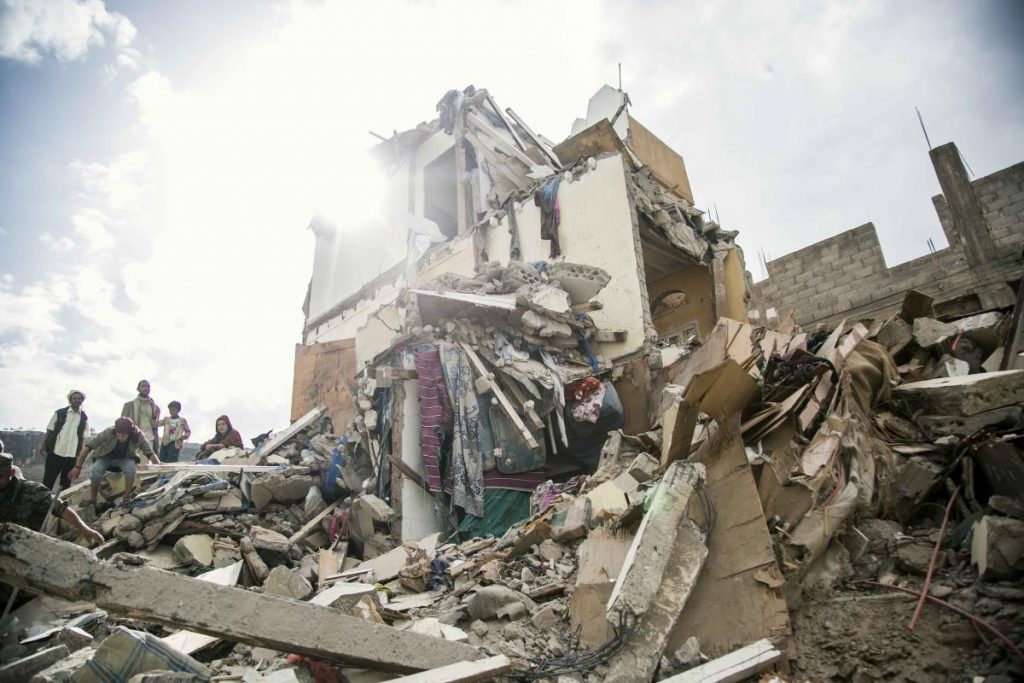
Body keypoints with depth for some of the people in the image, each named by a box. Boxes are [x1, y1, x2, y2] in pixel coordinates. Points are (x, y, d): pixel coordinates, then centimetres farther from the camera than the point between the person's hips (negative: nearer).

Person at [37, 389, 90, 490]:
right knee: (48, 480, 2)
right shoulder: (59, 413, 1)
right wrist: (43, 445, -5)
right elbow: (49, 431, 4)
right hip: (55, 452, -1)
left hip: (72, 455, 1)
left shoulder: (84, 418, 6)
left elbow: (83, 437, 7)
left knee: (66, 483, 9)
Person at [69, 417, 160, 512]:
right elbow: (88, 447, -26)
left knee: (131, 468, -33)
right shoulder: (108, 432, -31)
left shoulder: (138, 436, -28)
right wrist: (78, 467, -27)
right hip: (105, 457, 0)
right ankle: (92, 502, -11)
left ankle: (126, 500, -21)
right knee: (96, 472, -30)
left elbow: (150, 454, -25)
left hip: (125, 458, 0)